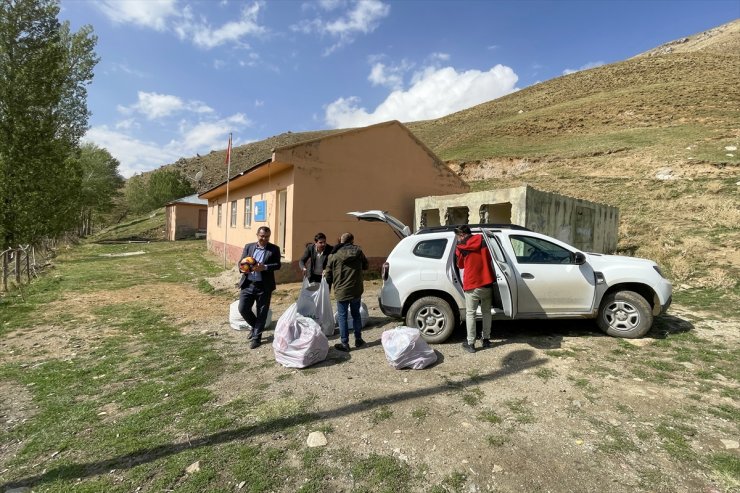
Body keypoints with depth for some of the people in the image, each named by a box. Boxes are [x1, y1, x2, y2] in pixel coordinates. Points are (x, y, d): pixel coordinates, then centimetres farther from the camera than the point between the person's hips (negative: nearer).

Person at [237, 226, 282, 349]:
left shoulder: (274, 249, -1)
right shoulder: (248, 246, 8)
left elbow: (277, 265, -8)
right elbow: (241, 262, 9)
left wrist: (264, 267, -25)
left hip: (264, 286, -3)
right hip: (248, 284, 3)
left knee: (261, 313, 5)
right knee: (243, 309, 4)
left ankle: (256, 337, 22)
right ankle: (255, 326, 31)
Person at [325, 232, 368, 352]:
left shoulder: (334, 256, -8)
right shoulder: (358, 251, -2)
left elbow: (328, 276, -4)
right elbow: (365, 266, 13)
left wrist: (335, 283, 14)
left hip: (341, 292, -3)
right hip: (356, 290, 3)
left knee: (342, 317, 7)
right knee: (356, 314, 19)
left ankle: (344, 343, 10)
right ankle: (358, 339, 28)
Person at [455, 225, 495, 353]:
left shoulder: (461, 247, -6)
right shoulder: (483, 241, 2)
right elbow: (490, 259, 14)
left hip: (472, 285, -4)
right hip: (487, 283, 4)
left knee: (470, 313, 6)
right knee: (486, 312, 18)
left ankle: (470, 343, 9)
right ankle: (486, 339, 27)